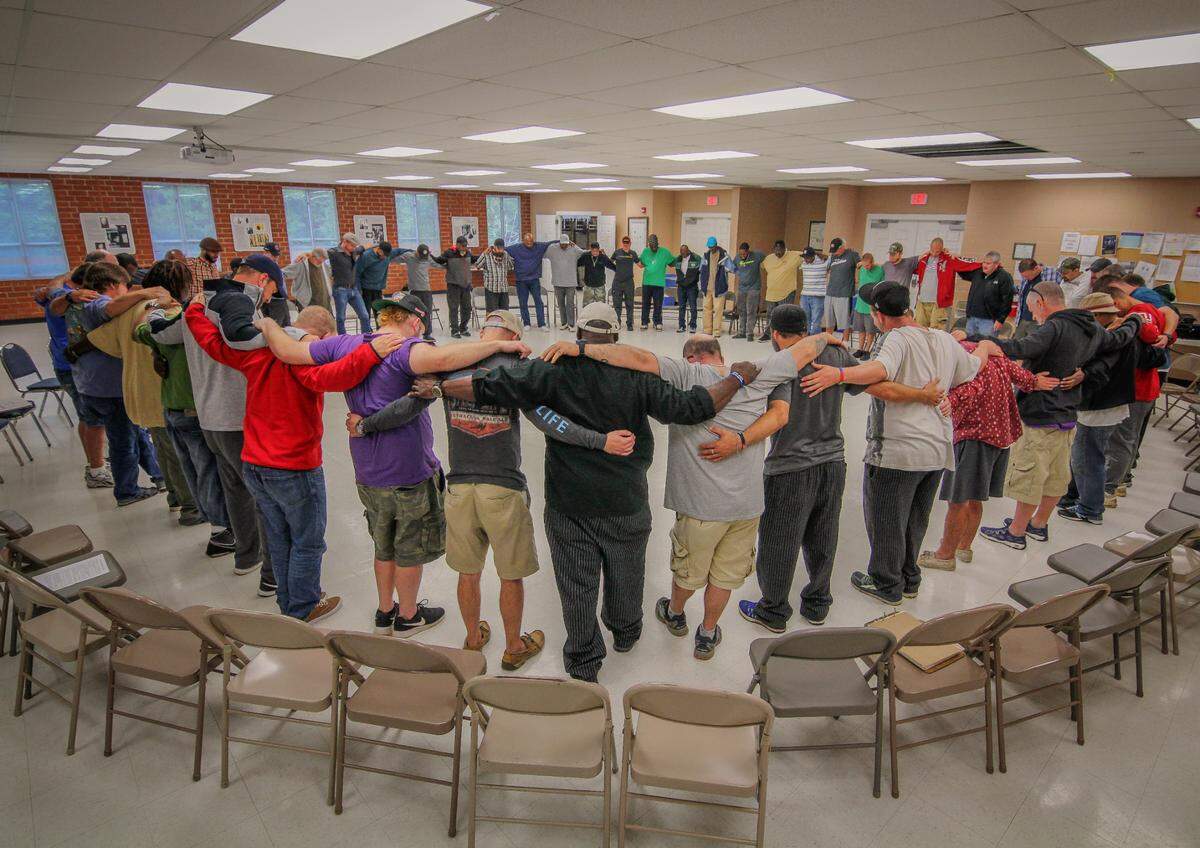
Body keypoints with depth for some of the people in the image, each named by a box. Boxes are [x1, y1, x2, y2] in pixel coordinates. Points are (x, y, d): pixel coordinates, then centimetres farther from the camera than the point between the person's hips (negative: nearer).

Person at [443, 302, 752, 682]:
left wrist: (439, 386, -2)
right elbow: (688, 408, -11)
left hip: (567, 502, -1)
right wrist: (738, 378, 2)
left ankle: (583, 665, 28)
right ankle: (625, 633, 49)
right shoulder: (635, 375, -10)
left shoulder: (554, 369, -10)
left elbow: (490, 386, -15)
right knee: (625, 575, 24)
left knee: (576, 586, 13)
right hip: (625, 502, 1)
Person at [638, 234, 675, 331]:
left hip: (659, 283, -2)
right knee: (645, 304, 7)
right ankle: (644, 322, 15)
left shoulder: (664, 252, 1)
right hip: (646, 282, 2)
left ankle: (658, 323, 13)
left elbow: (673, 261, 6)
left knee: (658, 304, 3)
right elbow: (641, 263, 17)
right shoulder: (645, 251, 8)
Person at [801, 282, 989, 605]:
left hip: (897, 451, -8)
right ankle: (909, 578, 40)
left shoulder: (898, 339, -18)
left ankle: (887, 584, 25)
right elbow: (971, 368, 24)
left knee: (885, 519, 10)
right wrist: (983, 348, 44)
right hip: (938, 448, 8)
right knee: (916, 519, 23)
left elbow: (881, 369, -39)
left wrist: (838, 374, -51)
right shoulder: (945, 340, 7)